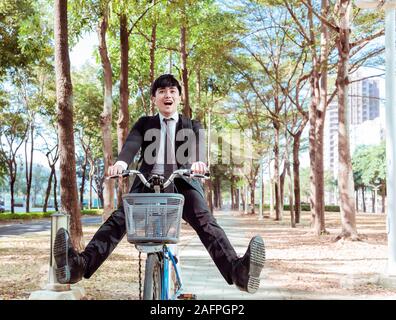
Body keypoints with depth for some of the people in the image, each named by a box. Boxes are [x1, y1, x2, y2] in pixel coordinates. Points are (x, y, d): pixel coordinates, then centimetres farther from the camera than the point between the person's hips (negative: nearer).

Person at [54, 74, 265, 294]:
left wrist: (197, 162, -34)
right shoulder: (144, 124, 18)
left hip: (182, 183, -1)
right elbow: (132, 144, -4)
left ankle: (237, 270, -51)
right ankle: (80, 264, -43)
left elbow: (197, 148, -6)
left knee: (205, 222, -28)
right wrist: (121, 162, -30)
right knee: (119, 218, -24)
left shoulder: (192, 126, 16)